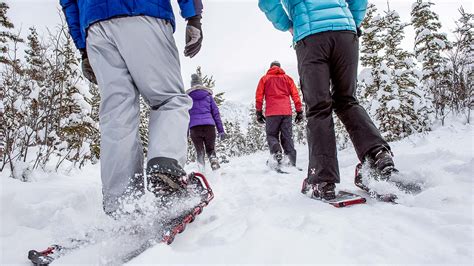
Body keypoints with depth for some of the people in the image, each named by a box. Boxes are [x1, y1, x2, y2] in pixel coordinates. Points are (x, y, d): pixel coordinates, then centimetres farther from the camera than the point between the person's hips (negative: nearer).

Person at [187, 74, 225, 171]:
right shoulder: (208, 95, 15)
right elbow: (216, 112, 11)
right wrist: (221, 130, 10)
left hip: (194, 127, 0)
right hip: (209, 125, 0)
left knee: (200, 152, 12)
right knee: (211, 150, 13)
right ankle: (216, 169, -12)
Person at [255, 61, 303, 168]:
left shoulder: (264, 79, 14)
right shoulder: (287, 78, 18)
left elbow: (259, 96, 6)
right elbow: (295, 95, 10)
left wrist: (259, 113, 6)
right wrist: (299, 112, 9)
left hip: (272, 112, -2)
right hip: (286, 112, 2)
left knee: (271, 135, 7)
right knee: (287, 137, 5)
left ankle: (277, 152, -22)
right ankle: (292, 162, -5)